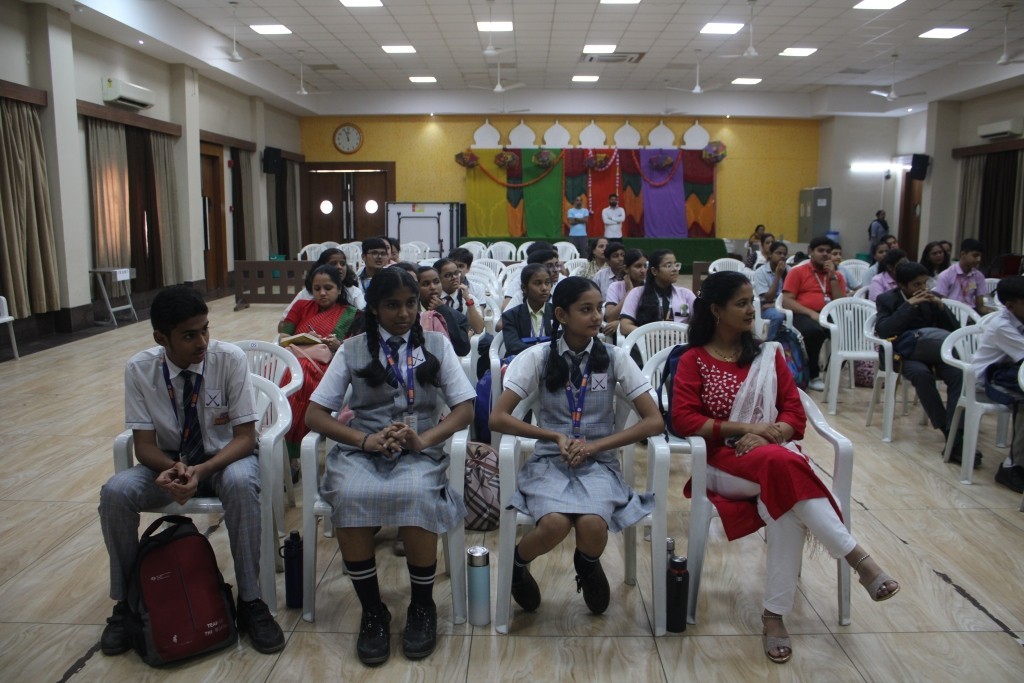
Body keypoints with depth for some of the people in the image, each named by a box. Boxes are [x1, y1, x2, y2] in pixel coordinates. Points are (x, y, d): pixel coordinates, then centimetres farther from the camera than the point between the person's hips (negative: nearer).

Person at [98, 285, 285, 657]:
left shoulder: (230, 359, -19)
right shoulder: (139, 369, -12)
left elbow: (245, 437, -17)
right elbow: (144, 445, -10)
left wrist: (202, 471, -33)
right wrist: (172, 468, -33)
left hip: (225, 458, -2)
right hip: (168, 461, 3)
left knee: (240, 483, -36)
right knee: (115, 492, -24)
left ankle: (250, 601, -18)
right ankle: (127, 602, 0)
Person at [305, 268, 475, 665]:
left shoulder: (437, 345, 12)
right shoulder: (353, 350, 10)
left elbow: (465, 409, 4)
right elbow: (315, 415, 4)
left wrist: (423, 439, -15)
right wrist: (366, 440, -14)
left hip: (421, 451, 0)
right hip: (363, 449, 1)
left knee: (417, 498, -34)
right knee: (349, 498, -33)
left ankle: (422, 606, -8)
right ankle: (372, 611, -10)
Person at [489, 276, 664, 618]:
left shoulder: (615, 357, 0)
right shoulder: (537, 357, -2)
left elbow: (654, 422, -3)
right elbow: (498, 418, -7)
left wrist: (595, 445, -13)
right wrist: (557, 437, -15)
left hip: (599, 463, 1)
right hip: (549, 461, -1)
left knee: (593, 525, -31)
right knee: (555, 523, -32)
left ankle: (588, 565, 8)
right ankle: (516, 564, 4)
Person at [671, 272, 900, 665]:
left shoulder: (768, 355, 14)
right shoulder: (693, 360, 3)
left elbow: (795, 415, 7)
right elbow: (683, 420, -9)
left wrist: (768, 434, -15)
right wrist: (744, 428, -16)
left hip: (774, 454, 3)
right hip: (723, 461, -3)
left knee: (786, 503, -32)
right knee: (783, 468, -36)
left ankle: (775, 613, -23)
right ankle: (858, 559, -30)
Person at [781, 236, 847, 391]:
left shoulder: (837, 276, 21)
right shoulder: (797, 272, 11)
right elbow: (786, 301, -1)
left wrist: (832, 276, 2)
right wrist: (811, 313, -15)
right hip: (803, 315, -3)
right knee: (814, 330, -39)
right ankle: (812, 376, -17)